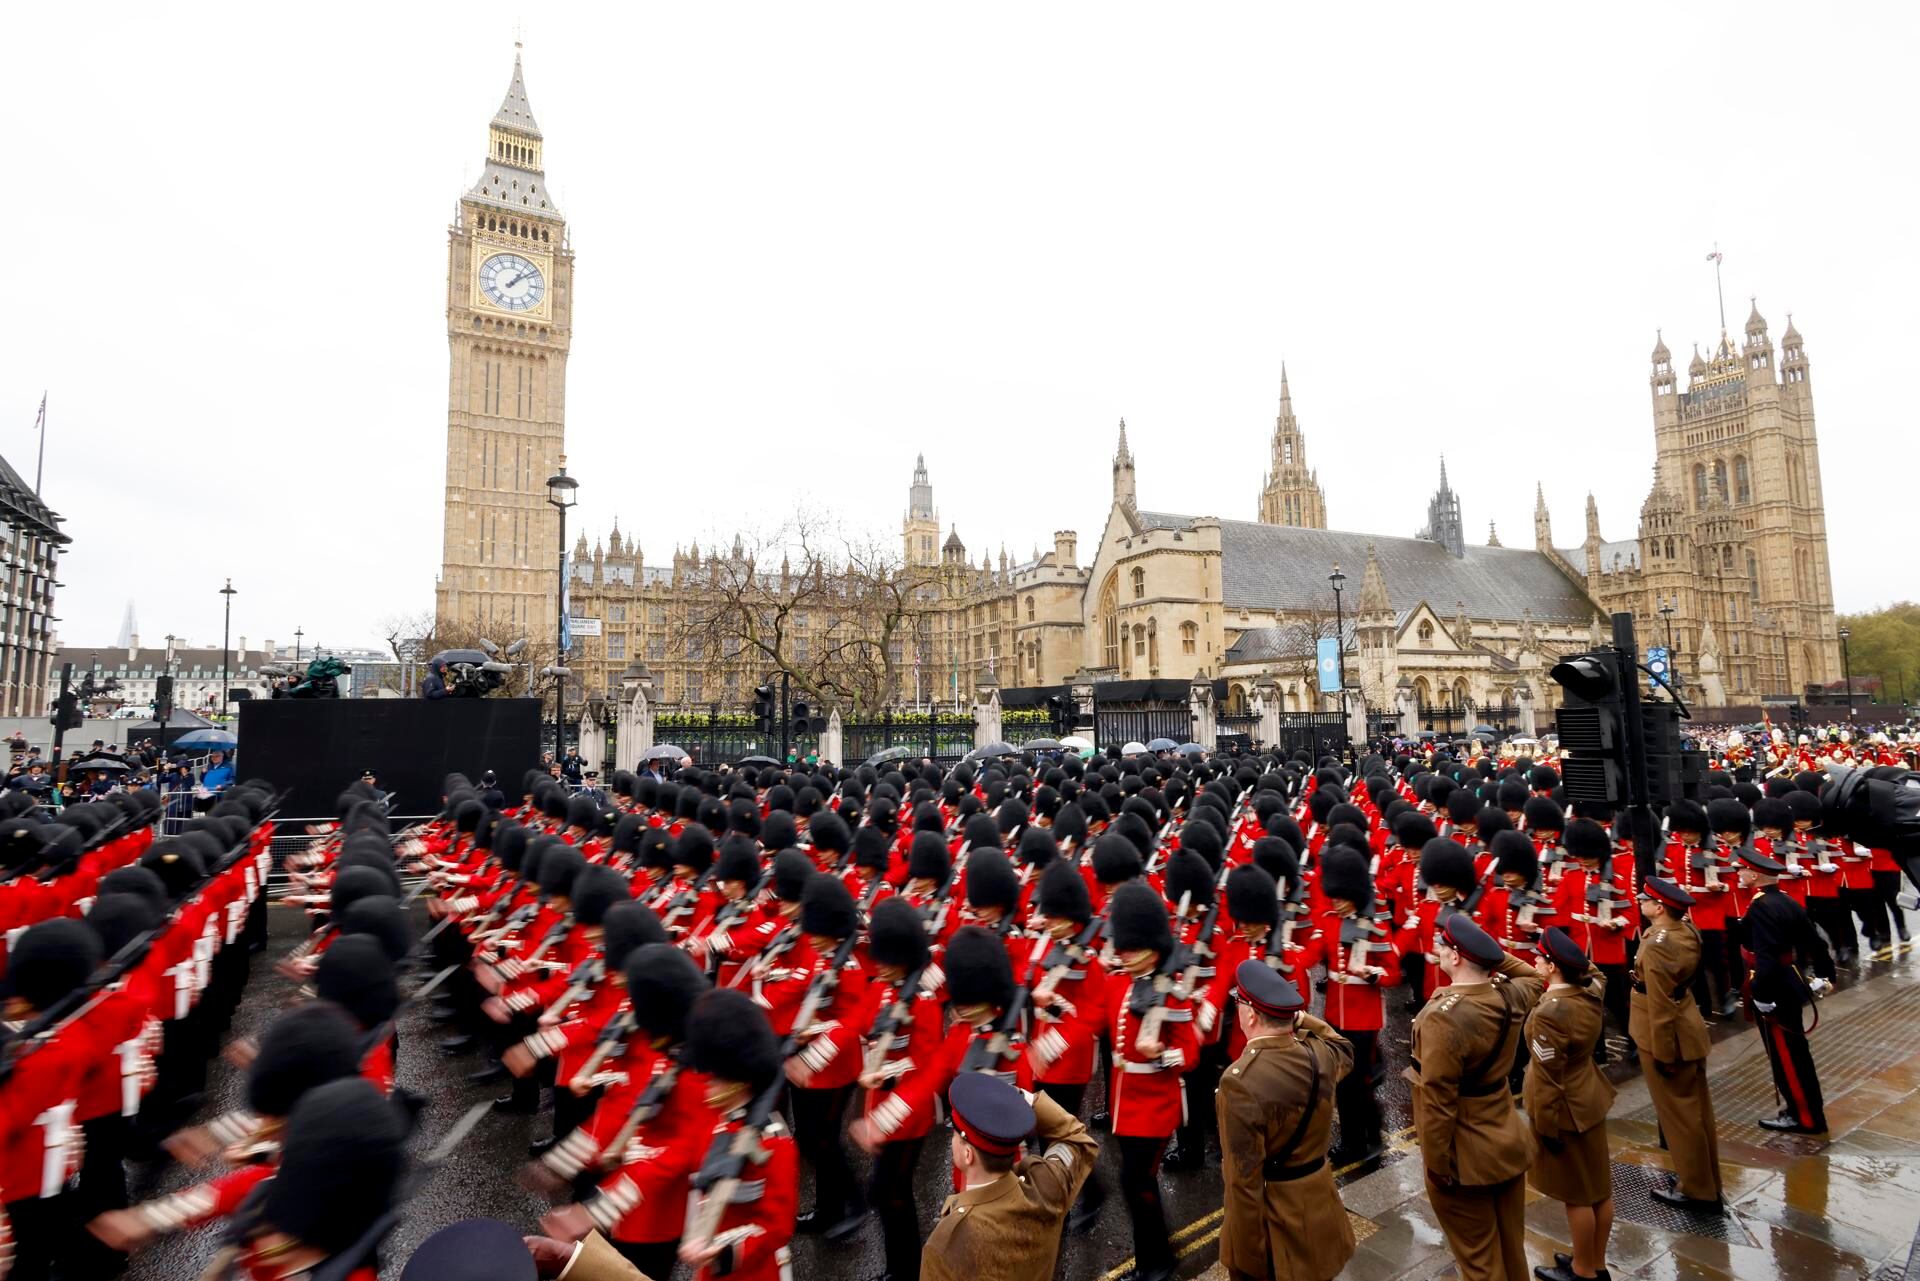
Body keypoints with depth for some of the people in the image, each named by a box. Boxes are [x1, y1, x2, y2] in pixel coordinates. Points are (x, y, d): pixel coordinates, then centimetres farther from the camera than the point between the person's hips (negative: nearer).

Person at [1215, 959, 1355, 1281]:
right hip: (1319, 1210, 6)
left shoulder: (1239, 1080, -31)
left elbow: (1244, 1180, -26)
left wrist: (1250, 1255, -15)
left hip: (1270, 1218, -5)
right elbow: (1345, 1050, 15)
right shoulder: (1320, 1054, -13)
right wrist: (1301, 1017, 5)